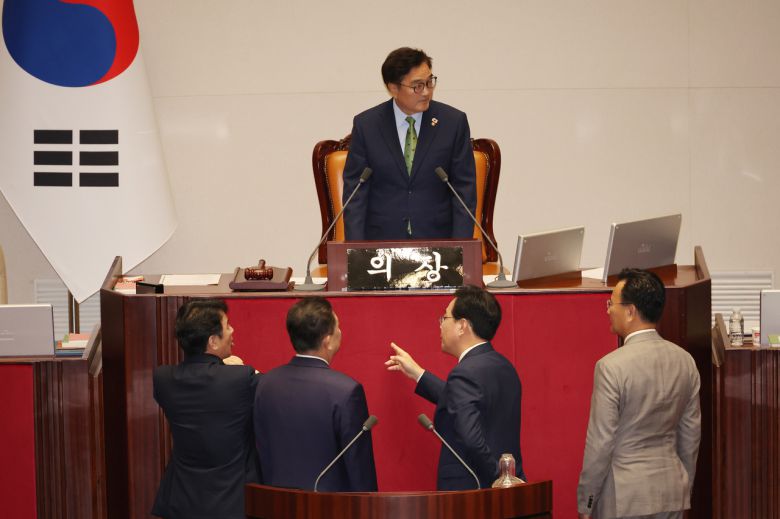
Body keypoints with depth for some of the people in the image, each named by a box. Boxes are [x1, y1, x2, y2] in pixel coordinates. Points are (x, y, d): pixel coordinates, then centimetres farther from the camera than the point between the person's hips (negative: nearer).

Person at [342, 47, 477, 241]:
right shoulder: (365, 125, 4)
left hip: (437, 243, 0)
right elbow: (355, 192, 4)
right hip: (380, 243, 0)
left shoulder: (454, 122, 3)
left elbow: (464, 190, 4)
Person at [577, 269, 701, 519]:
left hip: (624, 498, -6)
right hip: (672, 496, 6)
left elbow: (600, 442, -13)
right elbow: (691, 434, 10)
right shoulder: (685, 361, 3)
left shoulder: (611, 367, -16)